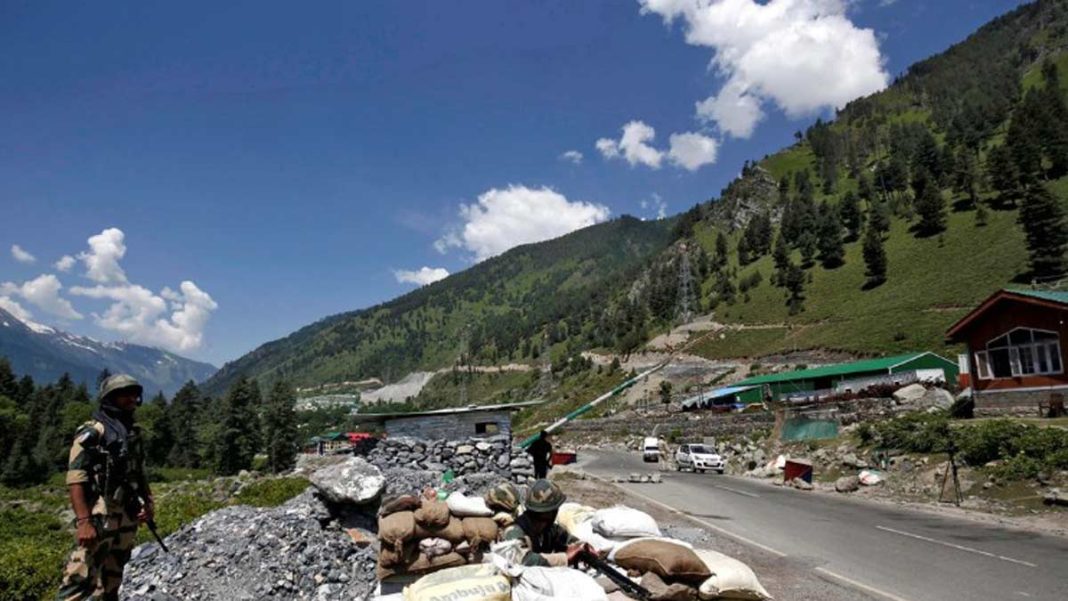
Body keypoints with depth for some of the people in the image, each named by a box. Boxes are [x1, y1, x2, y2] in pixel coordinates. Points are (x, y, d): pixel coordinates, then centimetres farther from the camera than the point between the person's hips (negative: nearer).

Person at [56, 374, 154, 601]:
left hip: (127, 517, 8)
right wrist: (83, 521, -24)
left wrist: (147, 502, 7)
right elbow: (75, 479, -17)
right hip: (100, 515, -8)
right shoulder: (92, 433, -10)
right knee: (81, 581, -12)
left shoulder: (134, 433, 14)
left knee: (112, 581, 16)